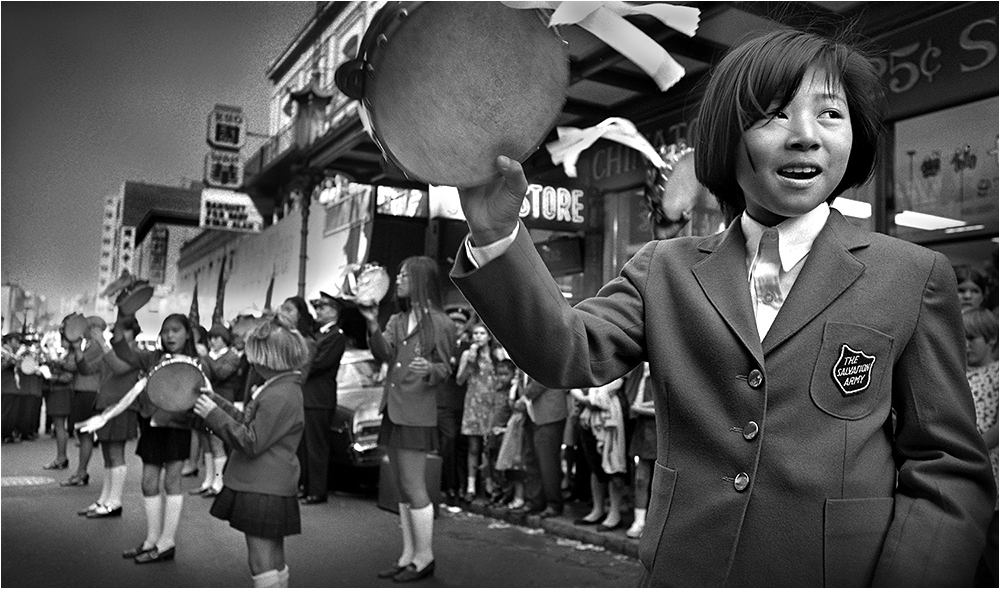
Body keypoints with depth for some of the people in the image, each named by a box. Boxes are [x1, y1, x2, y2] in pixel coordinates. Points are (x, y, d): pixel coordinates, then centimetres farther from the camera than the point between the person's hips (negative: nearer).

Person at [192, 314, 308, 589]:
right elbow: (250, 423, 17)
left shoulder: (279, 396, -22)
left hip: (262, 492, -10)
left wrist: (214, 415, -16)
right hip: (271, 488, 10)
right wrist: (216, 401, 14)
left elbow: (251, 442, -22)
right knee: (275, 561, 19)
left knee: (262, 563, -2)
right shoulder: (282, 387, 11)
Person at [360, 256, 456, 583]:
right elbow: (384, 355, 0)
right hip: (393, 409, 7)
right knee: (403, 490, 12)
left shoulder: (439, 323, -5)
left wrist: (429, 368, -26)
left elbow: (446, 369, -4)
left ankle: (424, 557, 9)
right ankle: (409, 555, 21)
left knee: (414, 489, -3)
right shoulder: (397, 320, 13)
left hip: (417, 412, -7)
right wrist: (372, 326, -14)